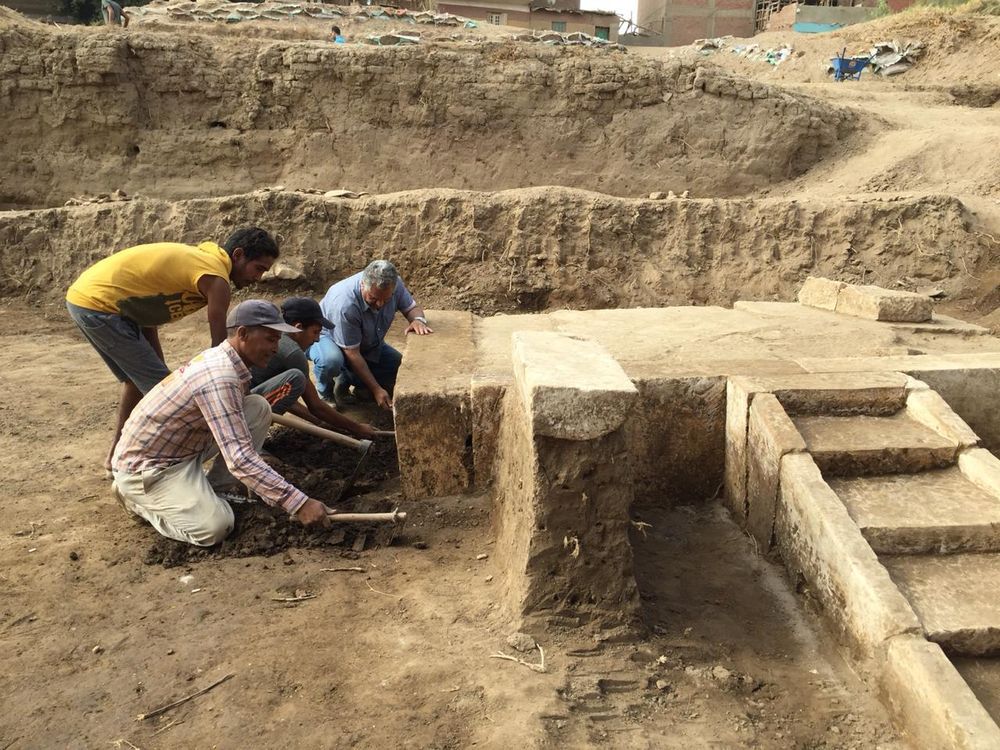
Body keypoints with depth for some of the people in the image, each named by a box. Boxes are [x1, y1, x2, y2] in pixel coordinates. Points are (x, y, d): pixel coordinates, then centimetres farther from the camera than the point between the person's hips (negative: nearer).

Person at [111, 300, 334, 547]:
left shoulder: (223, 360, -1)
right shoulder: (220, 378, -30)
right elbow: (239, 458, -37)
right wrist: (298, 503, -39)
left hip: (182, 448, 9)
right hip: (145, 463, -9)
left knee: (259, 408, -4)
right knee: (215, 527, -25)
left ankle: (211, 489, 6)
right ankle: (136, 498, 1)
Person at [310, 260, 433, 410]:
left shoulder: (394, 284, -25)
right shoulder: (345, 304, -39)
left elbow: (412, 307, -7)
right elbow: (352, 354, -32)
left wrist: (418, 319, -33)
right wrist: (376, 389, -30)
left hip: (367, 344, 6)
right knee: (331, 360, -40)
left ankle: (346, 380, 8)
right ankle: (325, 393, -5)